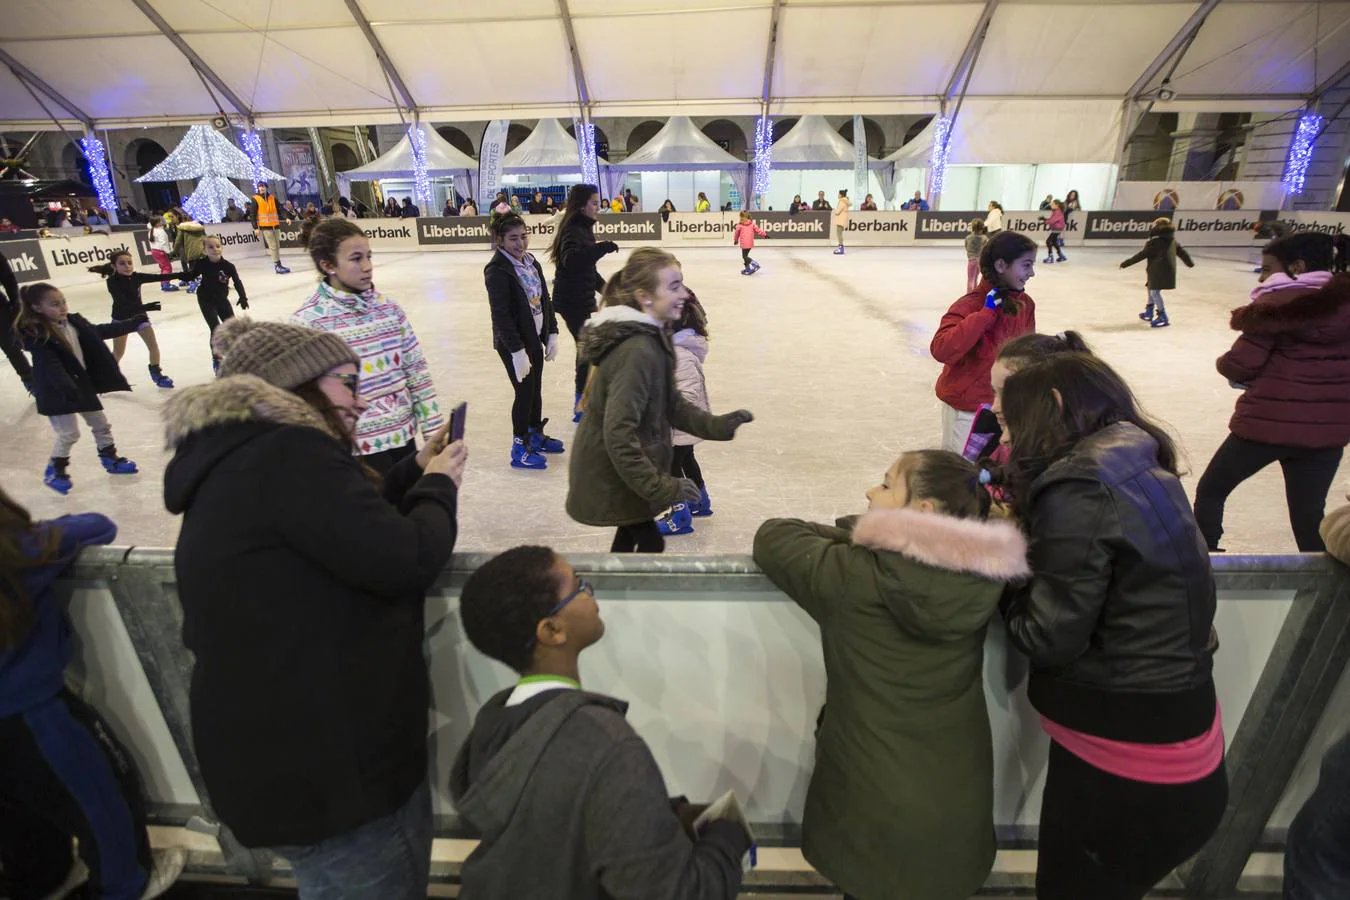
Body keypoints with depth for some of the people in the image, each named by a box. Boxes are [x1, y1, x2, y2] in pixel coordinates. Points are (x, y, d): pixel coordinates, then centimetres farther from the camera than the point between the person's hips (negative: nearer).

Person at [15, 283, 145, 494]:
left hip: (83, 383, 7)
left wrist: (133, 323, 16)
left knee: (100, 424, 17)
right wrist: (67, 387, -42)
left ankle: (111, 459, 34)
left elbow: (100, 332, 14)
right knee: (69, 433, -2)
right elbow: (50, 365, -30)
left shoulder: (74, 321, -1)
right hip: (57, 391, -7)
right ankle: (53, 472, 19)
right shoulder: (36, 335, -22)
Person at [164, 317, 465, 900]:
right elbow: (405, 561, -27)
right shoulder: (288, 454, -23)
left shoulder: (245, 456, 11)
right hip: (323, 765, -10)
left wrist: (416, 473, 9)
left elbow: (358, 529, 17)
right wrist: (438, 487, -9)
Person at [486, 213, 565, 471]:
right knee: (525, 392, 0)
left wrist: (552, 333, 7)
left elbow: (545, 300, 11)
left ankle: (536, 435, 37)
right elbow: (501, 314, -21)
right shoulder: (497, 270, -18)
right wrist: (517, 350, -23)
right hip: (514, 343, -7)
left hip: (535, 338, 7)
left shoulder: (531, 262, 6)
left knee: (536, 389, 18)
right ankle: (520, 448, 15)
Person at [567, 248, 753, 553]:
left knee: (633, 531, 26)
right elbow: (619, 435, -32)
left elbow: (669, 402, 8)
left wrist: (715, 425, -3)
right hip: (610, 473, -10)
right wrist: (660, 487, -28)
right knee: (650, 541, 6)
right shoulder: (637, 351, -30)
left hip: (619, 465, 10)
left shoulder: (649, 337, 2)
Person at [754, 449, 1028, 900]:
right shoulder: (982, 576, -14)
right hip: (960, 803, 4)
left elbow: (772, 536, -8)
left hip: (871, 806, -3)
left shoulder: (851, 576, -25)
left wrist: (851, 540, 2)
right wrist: (862, 537, 4)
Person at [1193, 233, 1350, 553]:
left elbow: (1239, 366, -14)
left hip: (1267, 423, -5)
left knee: (1210, 492, 15)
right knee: (1309, 518, 14)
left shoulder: (1278, 301, -10)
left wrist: (1225, 364, 6)